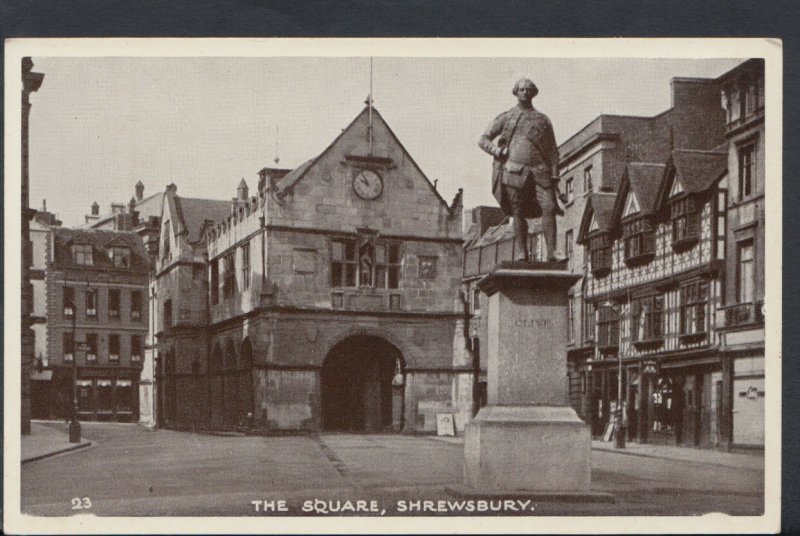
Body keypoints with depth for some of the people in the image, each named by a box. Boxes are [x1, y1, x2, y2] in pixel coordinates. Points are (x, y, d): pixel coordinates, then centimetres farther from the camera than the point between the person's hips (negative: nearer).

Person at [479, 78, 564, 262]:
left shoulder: (543, 120, 20)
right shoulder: (505, 118, 15)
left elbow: (553, 150, 17)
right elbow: (484, 140, 14)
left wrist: (554, 175, 4)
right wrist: (497, 152, -5)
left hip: (539, 171, 1)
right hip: (514, 170, -1)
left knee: (549, 207, -15)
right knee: (518, 213, -3)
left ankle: (552, 252, -18)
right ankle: (522, 252, 5)